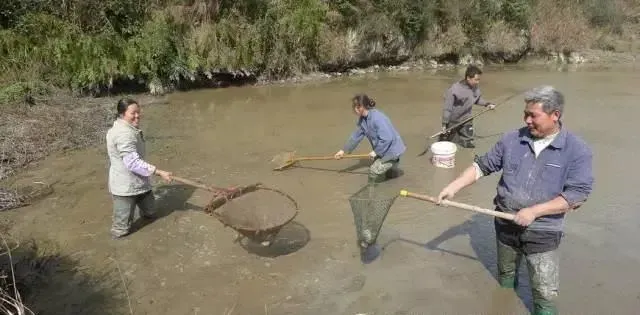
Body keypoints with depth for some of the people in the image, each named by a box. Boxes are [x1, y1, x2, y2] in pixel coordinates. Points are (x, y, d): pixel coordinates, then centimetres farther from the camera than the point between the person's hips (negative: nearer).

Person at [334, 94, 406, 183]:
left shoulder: (377, 118, -31)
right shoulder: (363, 119, -2)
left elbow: (387, 139, -32)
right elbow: (356, 136, 8)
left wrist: (376, 152, -20)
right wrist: (344, 150, 9)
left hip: (392, 148, -9)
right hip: (382, 149, 9)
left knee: (374, 170, -16)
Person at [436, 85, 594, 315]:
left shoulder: (577, 150, -14)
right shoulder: (512, 139, -5)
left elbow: (577, 195, -18)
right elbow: (482, 166, 1)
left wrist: (534, 211, -23)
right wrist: (453, 187, -8)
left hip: (542, 233, -3)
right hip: (505, 224, 4)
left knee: (545, 294, 4)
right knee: (505, 276, 25)